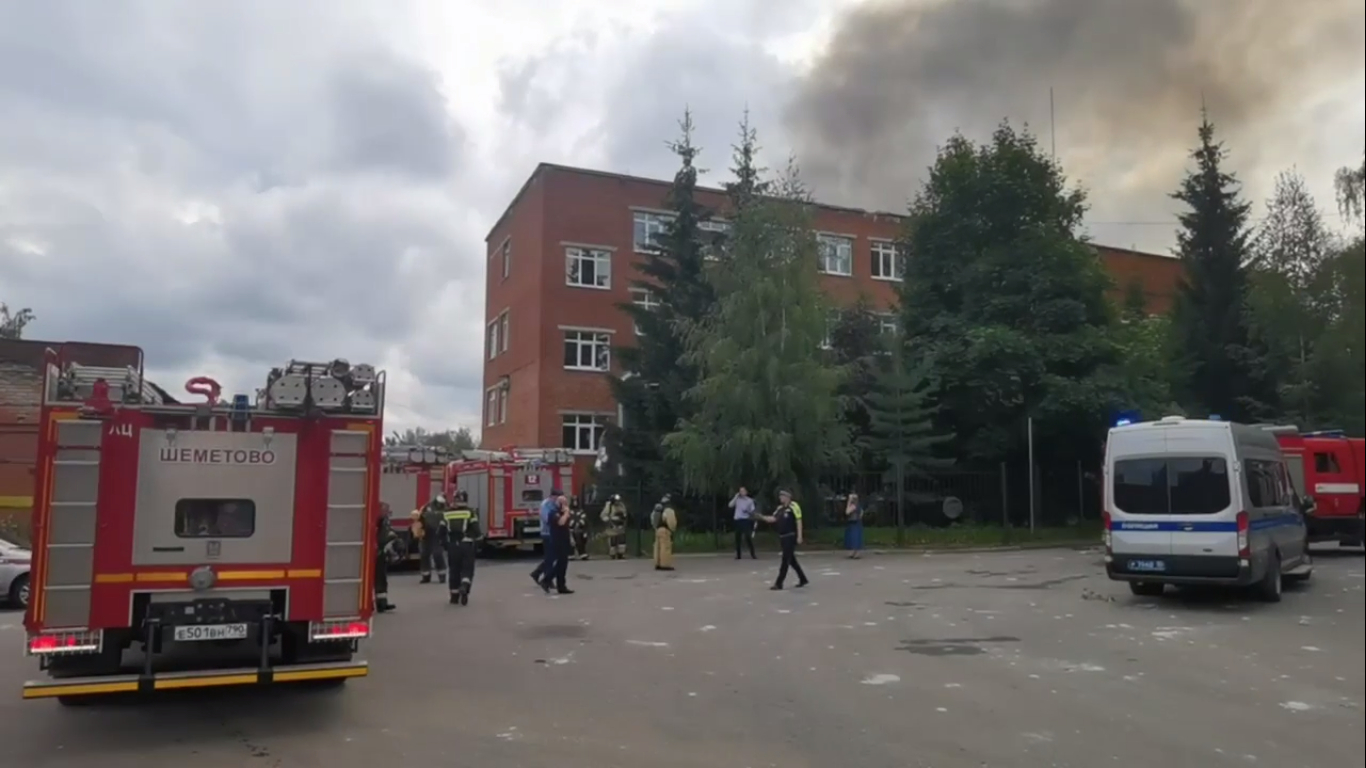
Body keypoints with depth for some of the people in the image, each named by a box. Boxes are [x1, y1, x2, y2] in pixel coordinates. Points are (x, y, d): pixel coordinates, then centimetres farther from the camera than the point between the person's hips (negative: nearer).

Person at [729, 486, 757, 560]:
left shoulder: (750, 500, 5)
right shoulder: (737, 500, 8)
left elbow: (752, 512, 5)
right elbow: (730, 505, -7)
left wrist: (748, 511, -16)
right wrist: (736, 497, -8)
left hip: (746, 520, -2)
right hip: (737, 520, 2)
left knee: (748, 537, -8)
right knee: (738, 538, 5)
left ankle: (752, 554, -4)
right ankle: (738, 555, 12)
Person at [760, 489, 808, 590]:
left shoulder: (793, 506, -11)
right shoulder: (780, 508, 14)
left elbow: (799, 521, -13)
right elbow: (773, 519, 8)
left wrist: (799, 536, -16)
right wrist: (762, 517, -8)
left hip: (791, 537, -9)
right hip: (783, 537, 9)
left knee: (785, 560, -7)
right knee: (791, 560, 14)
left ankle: (779, 583, -6)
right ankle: (803, 579, 27)